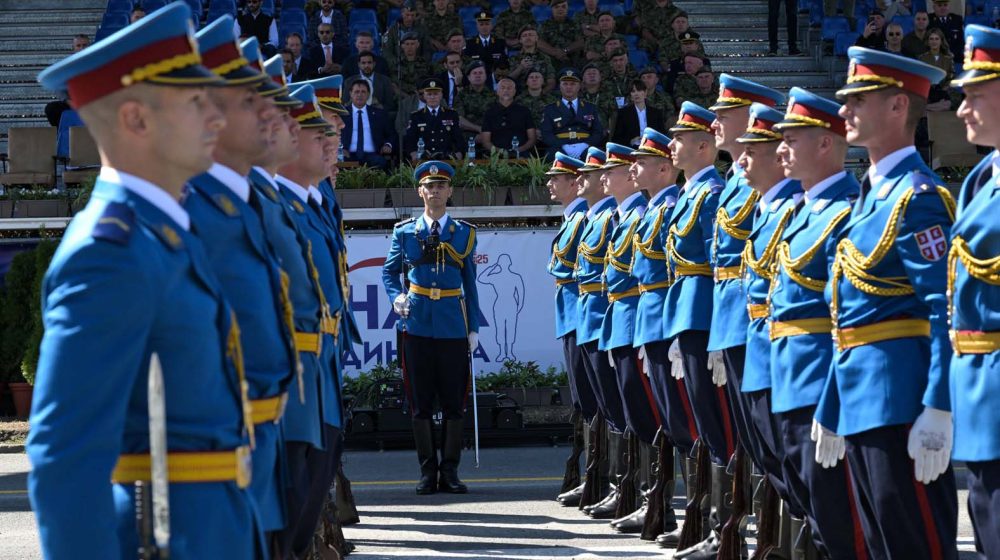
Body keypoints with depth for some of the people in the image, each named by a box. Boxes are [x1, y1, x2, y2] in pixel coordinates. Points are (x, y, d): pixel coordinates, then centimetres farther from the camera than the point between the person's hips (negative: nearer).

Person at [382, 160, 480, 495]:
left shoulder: (464, 233, 8)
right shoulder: (404, 232, 7)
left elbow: (470, 284, 9)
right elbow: (389, 271, 15)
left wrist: (473, 328, 5)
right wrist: (397, 297, -5)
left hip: (453, 328, 0)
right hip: (416, 326, 0)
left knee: (454, 403, 1)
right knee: (420, 403, 2)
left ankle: (449, 470, 8)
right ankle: (428, 471, 8)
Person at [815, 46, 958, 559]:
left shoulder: (917, 196, -13)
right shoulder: (871, 195, 17)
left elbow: (945, 310, -19)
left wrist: (938, 413, -25)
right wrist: (831, 410, 22)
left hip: (899, 400, -10)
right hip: (861, 400, 10)